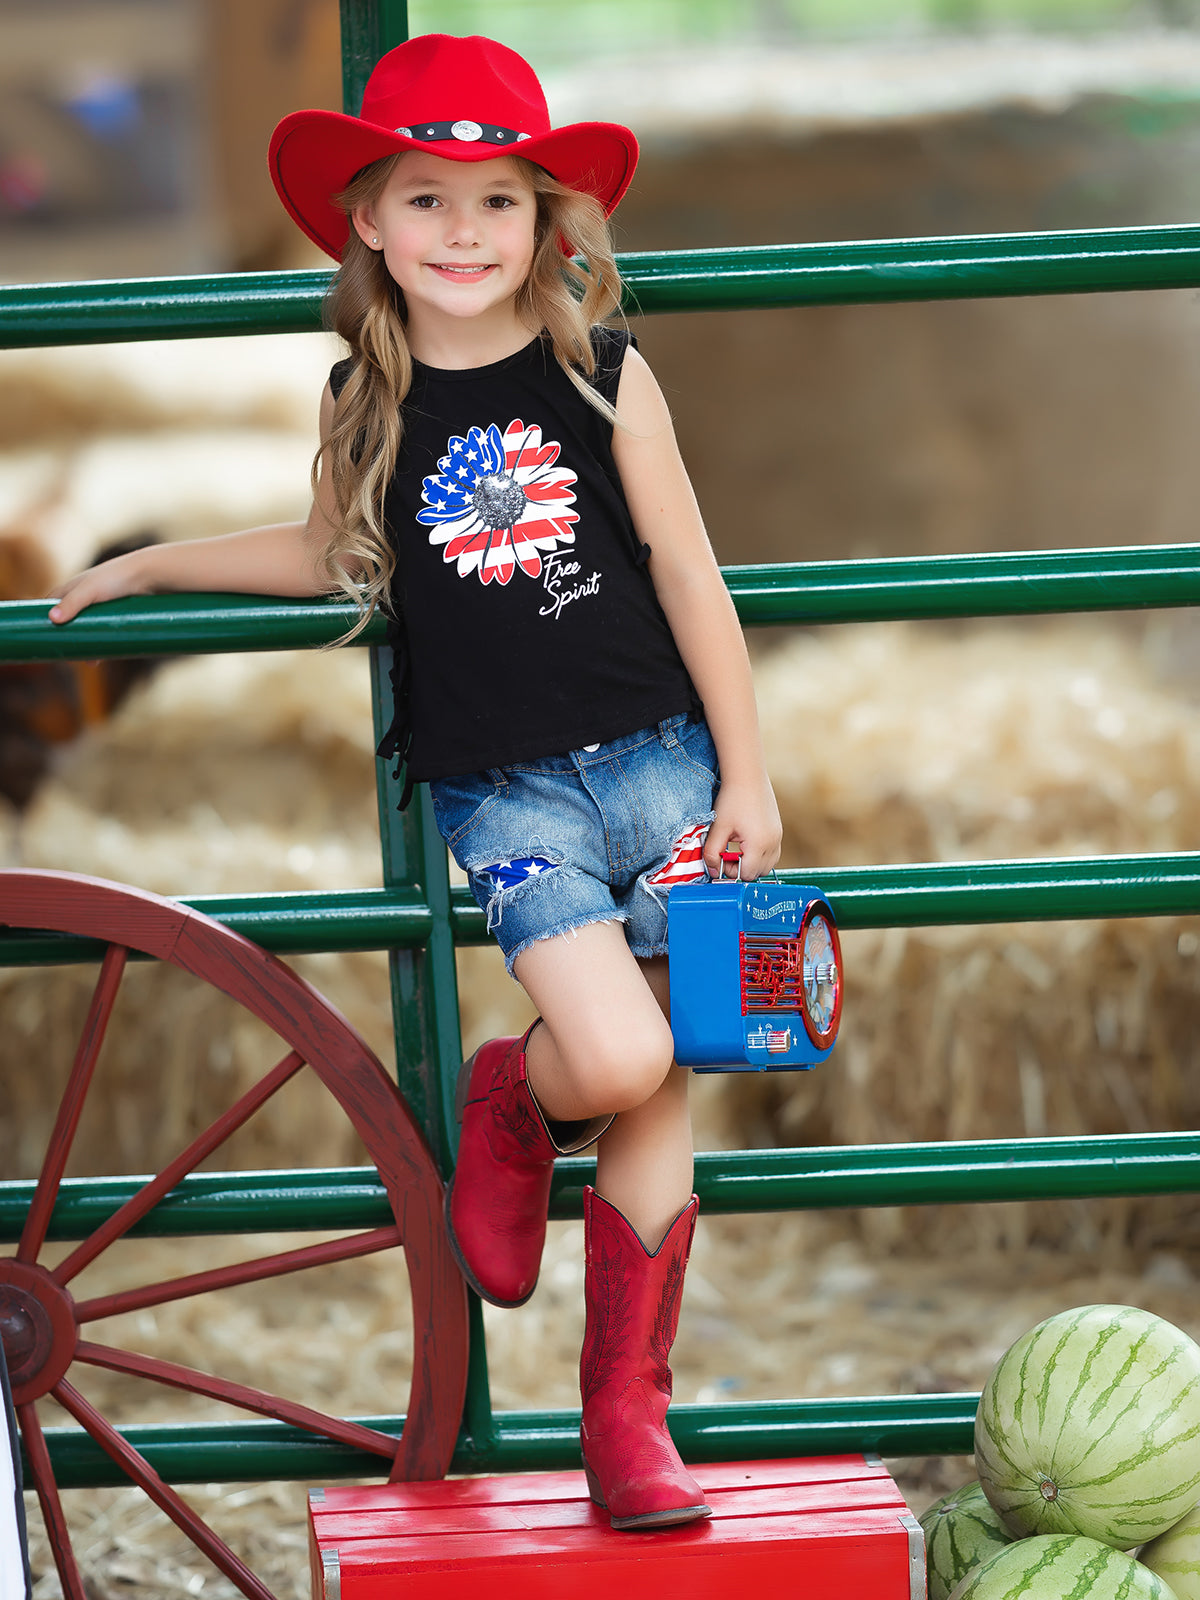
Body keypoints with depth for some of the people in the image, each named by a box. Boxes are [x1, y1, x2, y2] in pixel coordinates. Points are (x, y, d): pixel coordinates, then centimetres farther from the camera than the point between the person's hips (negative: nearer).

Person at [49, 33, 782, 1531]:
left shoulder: (604, 377, -1)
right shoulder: (369, 405, 3)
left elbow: (689, 581, 3)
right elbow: (331, 554, 24)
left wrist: (746, 780, 2)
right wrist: (149, 562, 27)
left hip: (657, 759, 1)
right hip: (501, 790, -1)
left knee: (656, 1097, 0)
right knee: (615, 1056, -22)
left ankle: (627, 1412, 11)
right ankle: (511, 1102, 14)